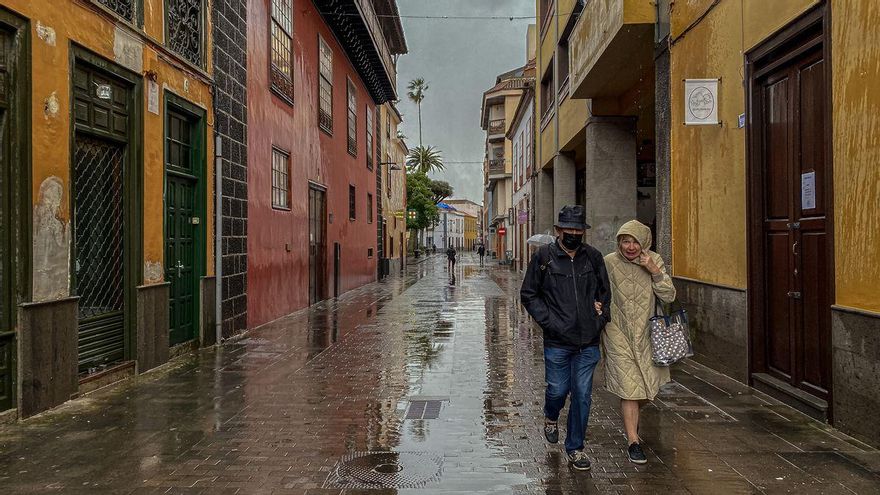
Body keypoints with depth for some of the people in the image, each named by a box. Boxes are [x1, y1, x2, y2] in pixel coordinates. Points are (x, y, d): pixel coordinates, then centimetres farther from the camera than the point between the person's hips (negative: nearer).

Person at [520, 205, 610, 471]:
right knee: (558, 389, 7)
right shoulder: (543, 256, -3)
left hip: (588, 342, 2)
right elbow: (528, 294, 1)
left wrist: (601, 317, 4)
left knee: (582, 395, 5)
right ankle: (551, 417, 43)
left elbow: (605, 291, 18)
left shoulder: (593, 257, 6)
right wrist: (549, 321, -9)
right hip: (557, 341, -2)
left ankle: (575, 448, 20)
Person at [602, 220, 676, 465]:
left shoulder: (654, 260, -1)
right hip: (619, 335, -3)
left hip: (646, 334, 4)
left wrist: (653, 270, -18)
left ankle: (629, 418, 44)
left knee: (649, 388, 14)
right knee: (629, 389, -7)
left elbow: (669, 296, -7)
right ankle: (633, 442, 7)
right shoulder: (609, 263, -8)